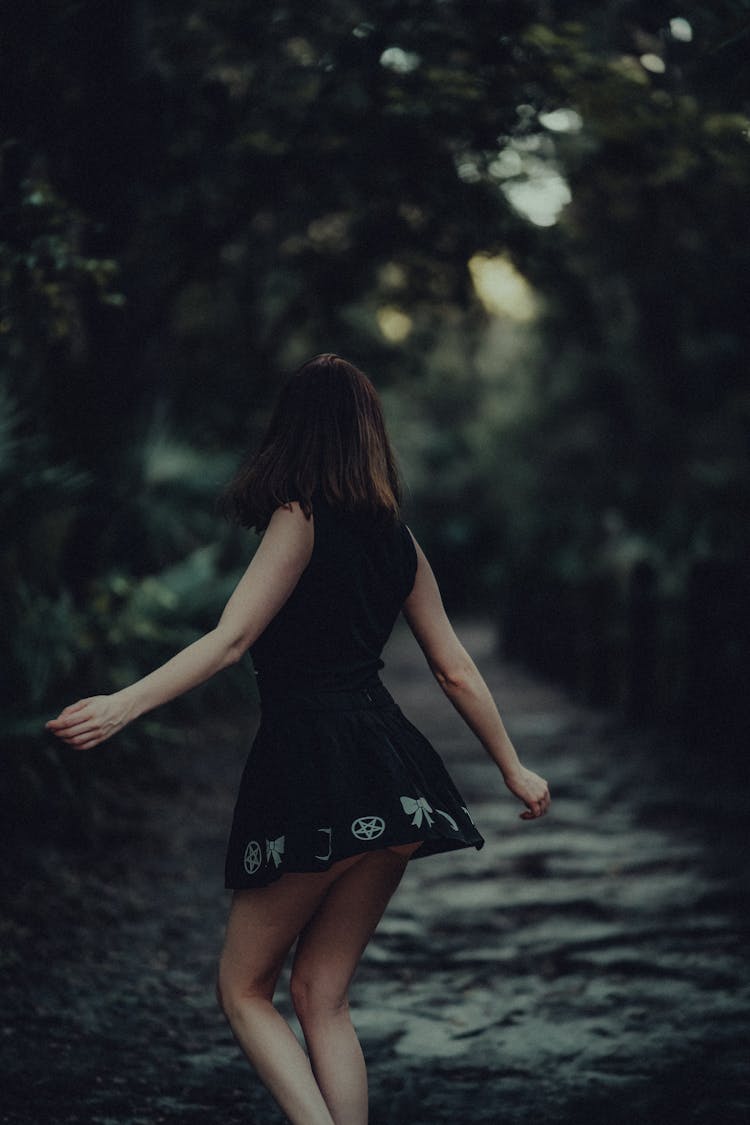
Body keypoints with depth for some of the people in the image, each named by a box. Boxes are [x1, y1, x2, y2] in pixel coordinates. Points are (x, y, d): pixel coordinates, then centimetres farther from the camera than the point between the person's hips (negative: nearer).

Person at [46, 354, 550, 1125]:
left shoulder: (299, 518, -4)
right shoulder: (397, 541, 15)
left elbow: (231, 639, -13)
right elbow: (456, 671, 18)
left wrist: (123, 704, -18)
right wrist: (515, 771, 28)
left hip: (314, 766, -7)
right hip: (394, 784, 7)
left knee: (243, 988, 5)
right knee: (321, 997, 13)